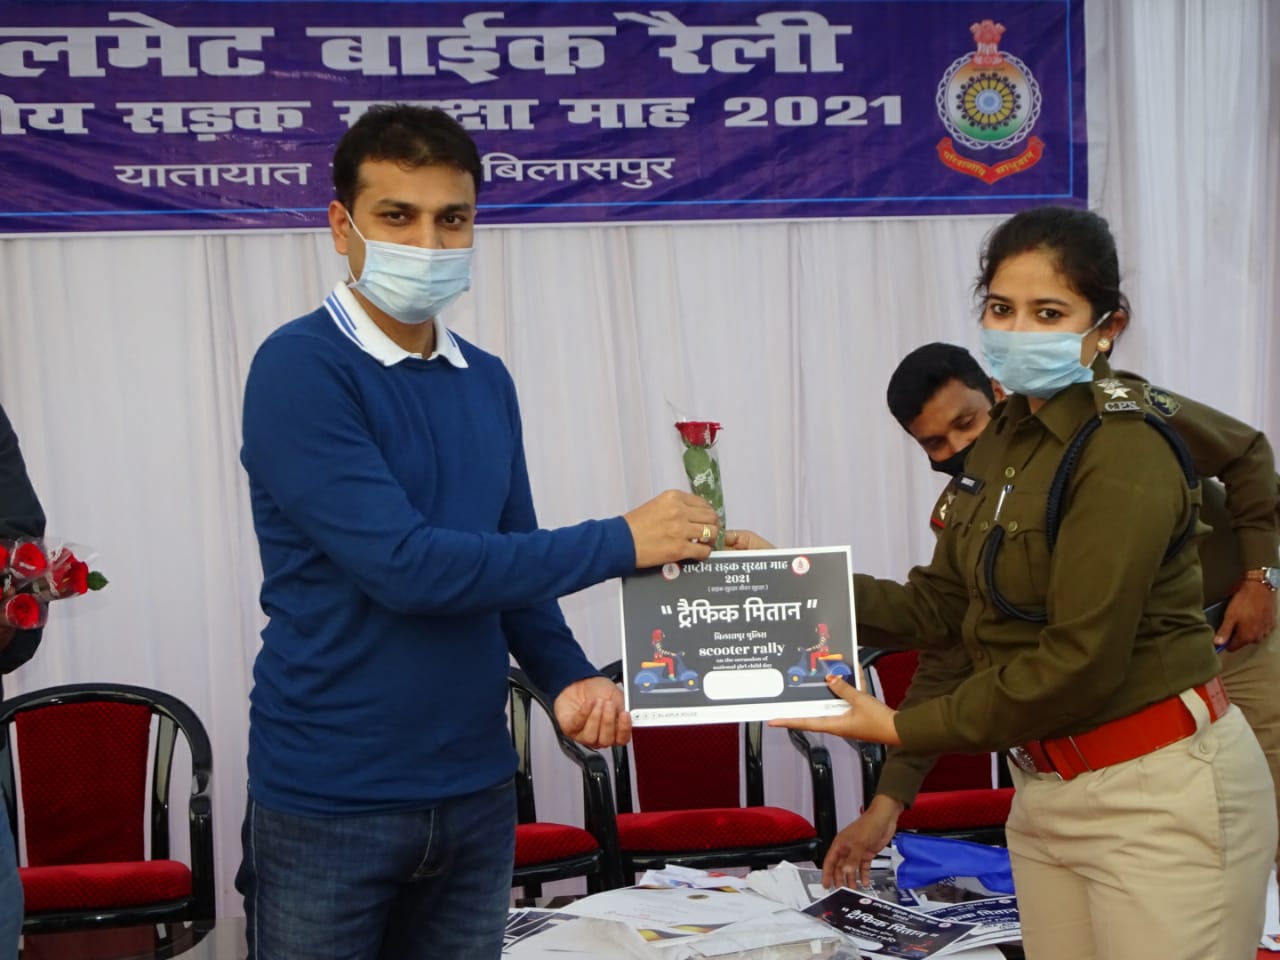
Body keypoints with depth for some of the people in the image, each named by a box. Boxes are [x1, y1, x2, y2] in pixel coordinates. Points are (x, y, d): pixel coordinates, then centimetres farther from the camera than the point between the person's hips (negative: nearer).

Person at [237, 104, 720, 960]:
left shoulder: (488, 383, 7)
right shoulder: (300, 369, -14)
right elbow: (402, 564, -22)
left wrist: (566, 677, -7)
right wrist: (620, 542, -18)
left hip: (476, 787, 6)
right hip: (330, 802, -5)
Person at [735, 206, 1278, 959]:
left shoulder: (1124, 455, -19)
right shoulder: (1002, 444, 8)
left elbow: (1080, 662, -22)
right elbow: (941, 607, 10)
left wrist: (904, 728, -15)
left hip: (1161, 792, -8)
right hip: (1045, 789, 8)